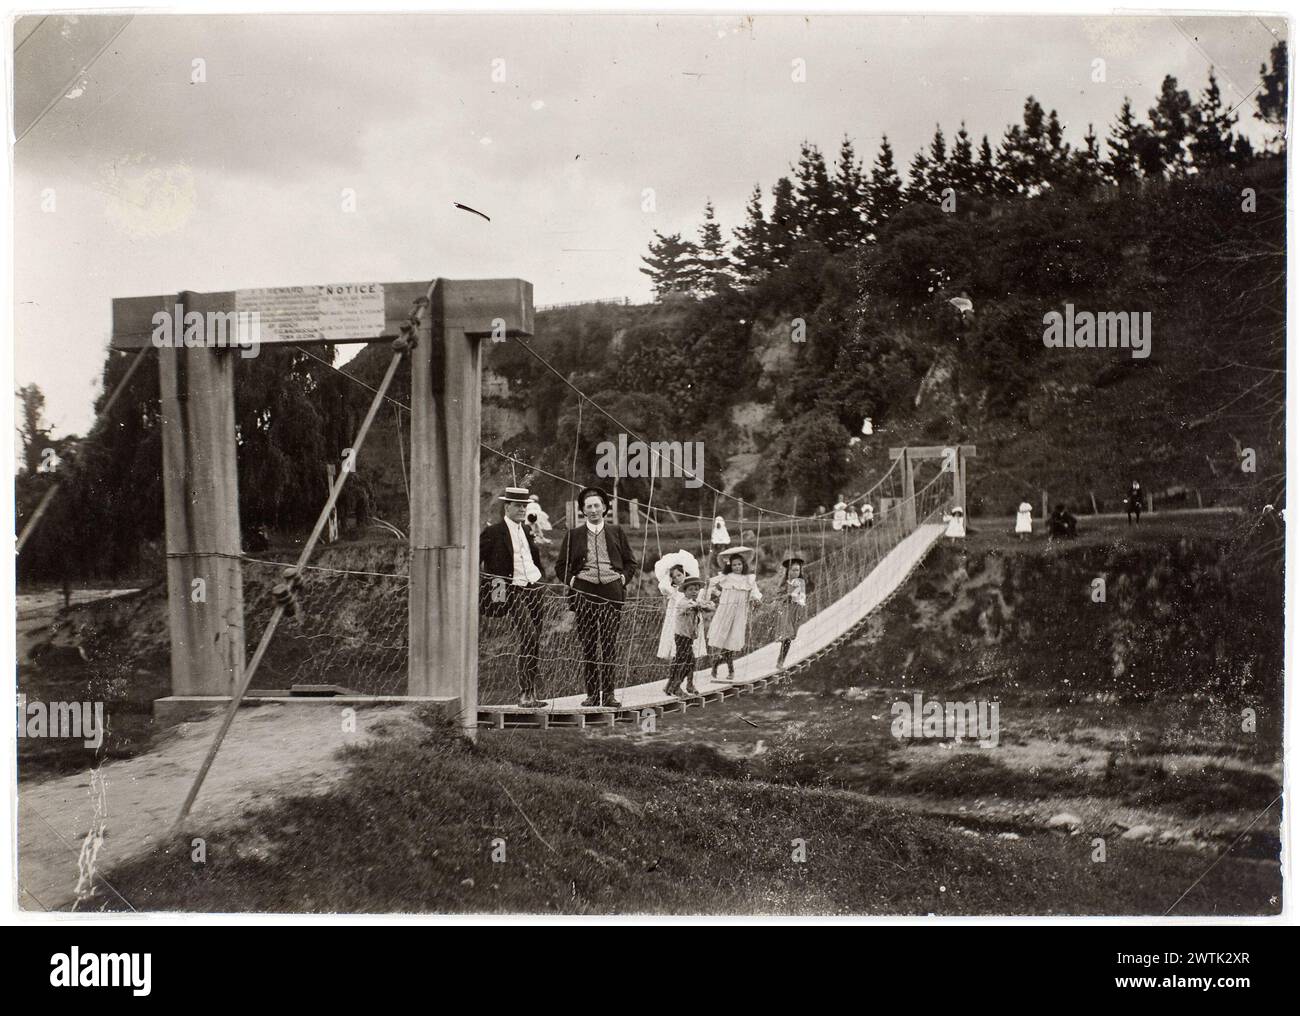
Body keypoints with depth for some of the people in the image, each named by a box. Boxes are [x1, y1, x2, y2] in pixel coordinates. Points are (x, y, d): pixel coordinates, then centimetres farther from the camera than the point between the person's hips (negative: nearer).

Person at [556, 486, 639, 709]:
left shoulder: (617, 532, 12)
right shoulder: (573, 535, 10)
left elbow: (631, 562, 17)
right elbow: (561, 565, 15)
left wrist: (623, 578, 1)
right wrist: (571, 580, -1)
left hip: (611, 591, 0)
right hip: (584, 592, 0)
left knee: (610, 644, -3)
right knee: (588, 644, 0)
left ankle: (608, 694, 1)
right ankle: (592, 693, 4)